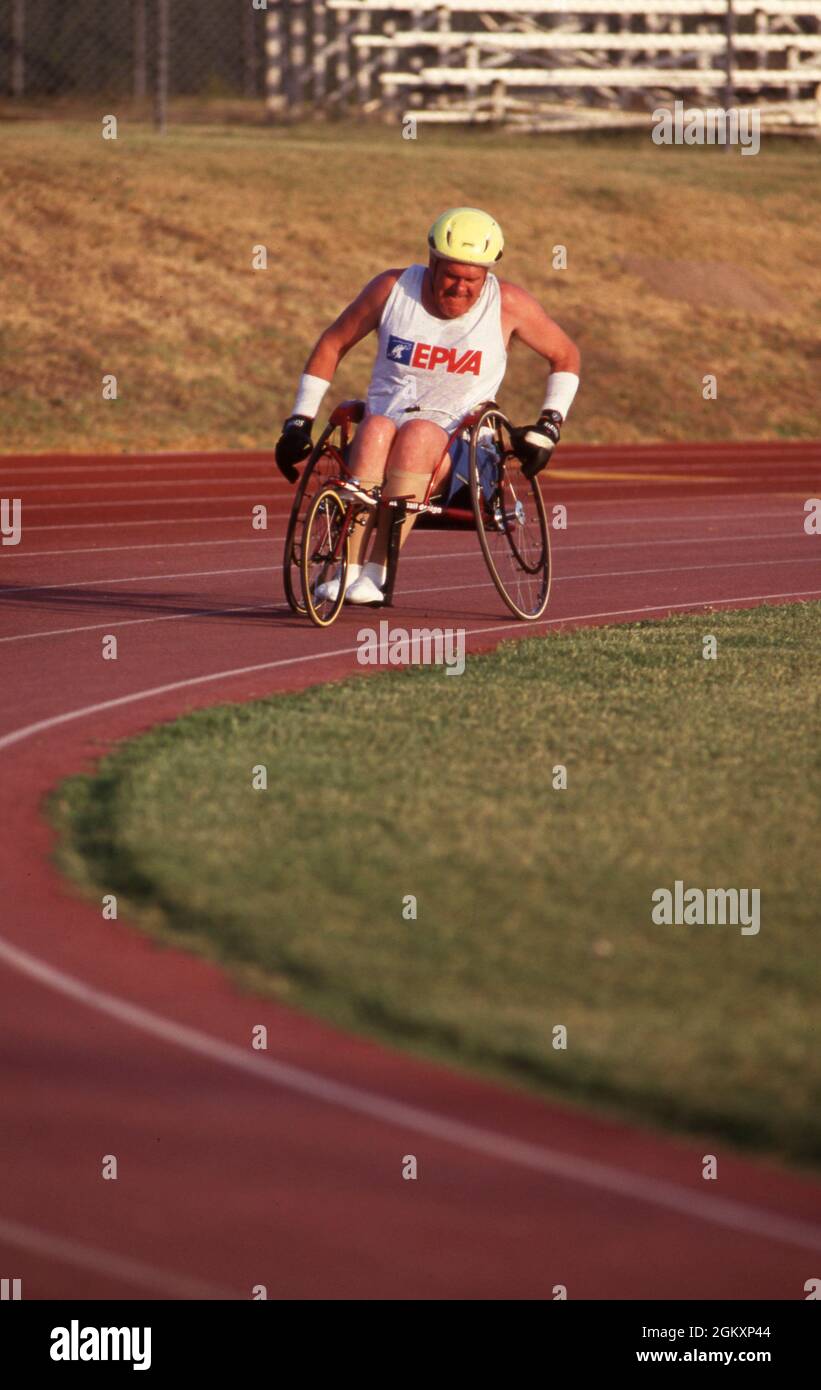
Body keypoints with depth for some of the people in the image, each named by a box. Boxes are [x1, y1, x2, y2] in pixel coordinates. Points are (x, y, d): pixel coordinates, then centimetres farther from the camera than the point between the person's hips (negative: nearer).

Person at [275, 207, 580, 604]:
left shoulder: (507, 304, -2)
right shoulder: (393, 289, 0)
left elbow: (566, 355, 12)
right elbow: (332, 345, 11)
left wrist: (549, 424, 1)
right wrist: (299, 422, 6)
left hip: (457, 442, -1)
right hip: (384, 422, 1)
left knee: (418, 434, -37)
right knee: (376, 431, -36)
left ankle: (377, 573, -43)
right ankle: (348, 571, -46)